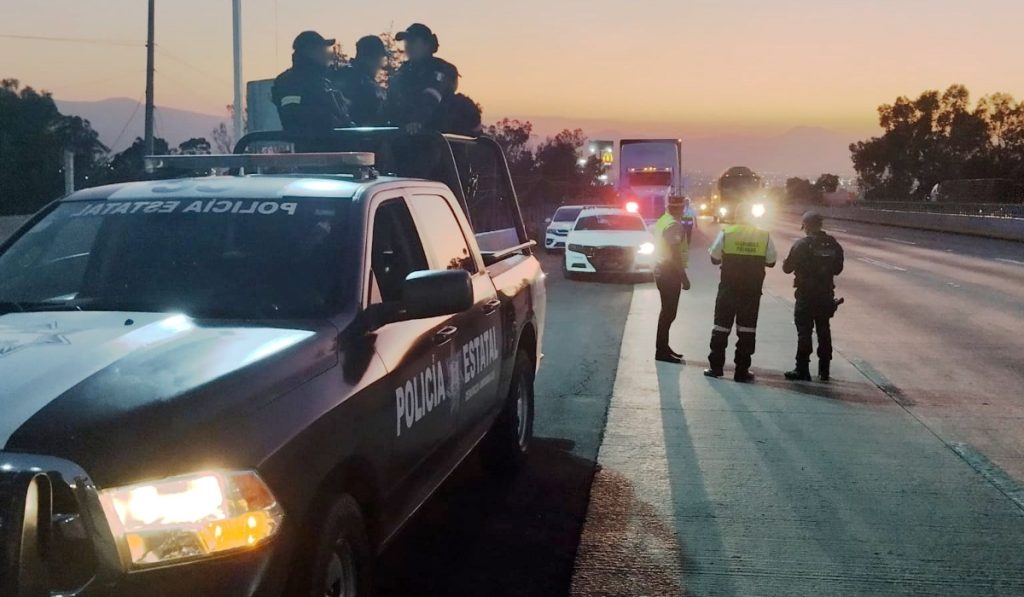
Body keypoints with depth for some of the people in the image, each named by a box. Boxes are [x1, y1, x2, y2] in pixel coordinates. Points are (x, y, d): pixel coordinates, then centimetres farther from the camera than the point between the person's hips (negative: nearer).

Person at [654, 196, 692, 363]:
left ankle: (663, 347, 26)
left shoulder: (662, 221, 12)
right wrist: (684, 278, -19)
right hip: (670, 272, -10)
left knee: (667, 311, 18)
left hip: (661, 269, 10)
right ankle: (662, 351, -1)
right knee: (669, 313, -4)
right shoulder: (674, 225, -19)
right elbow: (675, 254, -23)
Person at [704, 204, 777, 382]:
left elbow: (714, 259, 0)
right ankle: (742, 371, 9)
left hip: (728, 288, -1)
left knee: (721, 325, 10)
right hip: (752, 290, 1)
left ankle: (716, 367, 13)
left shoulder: (726, 233, -6)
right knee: (747, 329, 8)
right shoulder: (765, 236, -2)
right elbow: (771, 262, 5)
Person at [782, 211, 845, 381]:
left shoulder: (802, 245, -13)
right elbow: (838, 269, 10)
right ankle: (824, 370, 17)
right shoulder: (834, 245, 1)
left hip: (806, 294, -4)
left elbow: (787, 268, -8)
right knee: (824, 332, 12)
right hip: (826, 294, 5)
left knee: (804, 332, 0)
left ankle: (802, 370, -1)